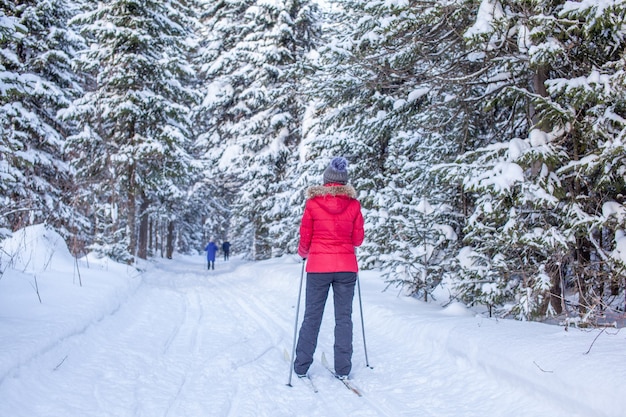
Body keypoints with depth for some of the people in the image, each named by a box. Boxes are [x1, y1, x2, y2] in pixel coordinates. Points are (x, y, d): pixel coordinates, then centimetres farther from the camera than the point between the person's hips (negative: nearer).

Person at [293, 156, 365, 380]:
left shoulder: (313, 202, -4)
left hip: (318, 266, -1)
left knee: (312, 316, 9)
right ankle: (342, 369, 11)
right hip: (346, 266, 1)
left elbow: (305, 237, 0)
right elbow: (358, 238, 3)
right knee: (343, 317, 8)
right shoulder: (353, 204, -2)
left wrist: (303, 253, 21)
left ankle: (301, 366, 15)